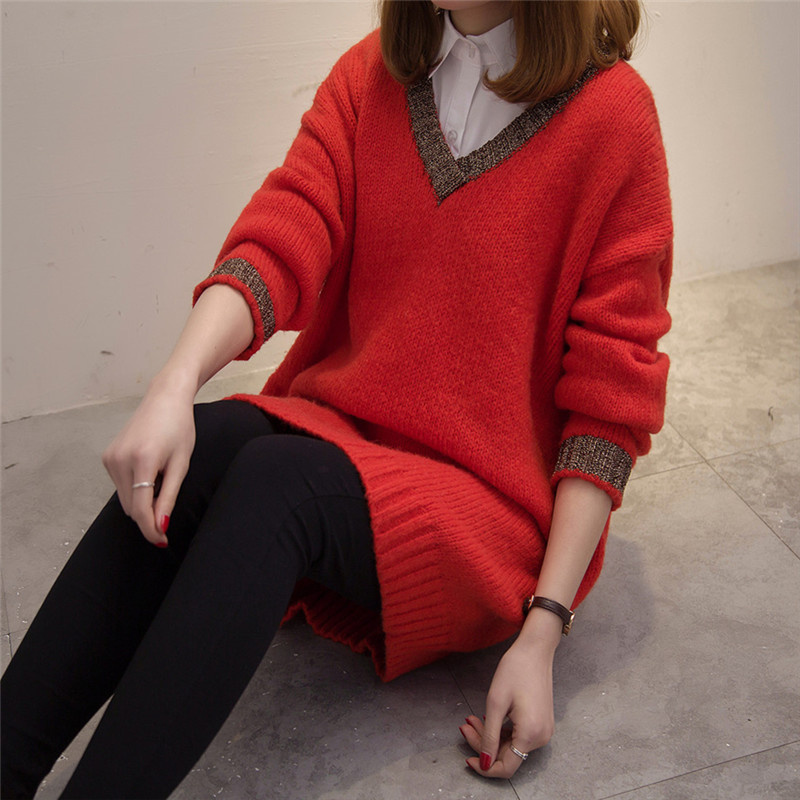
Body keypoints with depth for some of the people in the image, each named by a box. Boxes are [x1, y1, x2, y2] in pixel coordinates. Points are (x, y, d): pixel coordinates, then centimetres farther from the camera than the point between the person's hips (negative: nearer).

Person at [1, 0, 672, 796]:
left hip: (492, 498, -3)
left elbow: (610, 394, -10)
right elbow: (279, 243, -8)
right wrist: (174, 388, -29)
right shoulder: (370, 75, 5)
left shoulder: (613, 112, -8)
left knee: (274, 482, -30)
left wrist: (542, 632, -13)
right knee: (197, 448, -26)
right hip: (341, 433, 4)